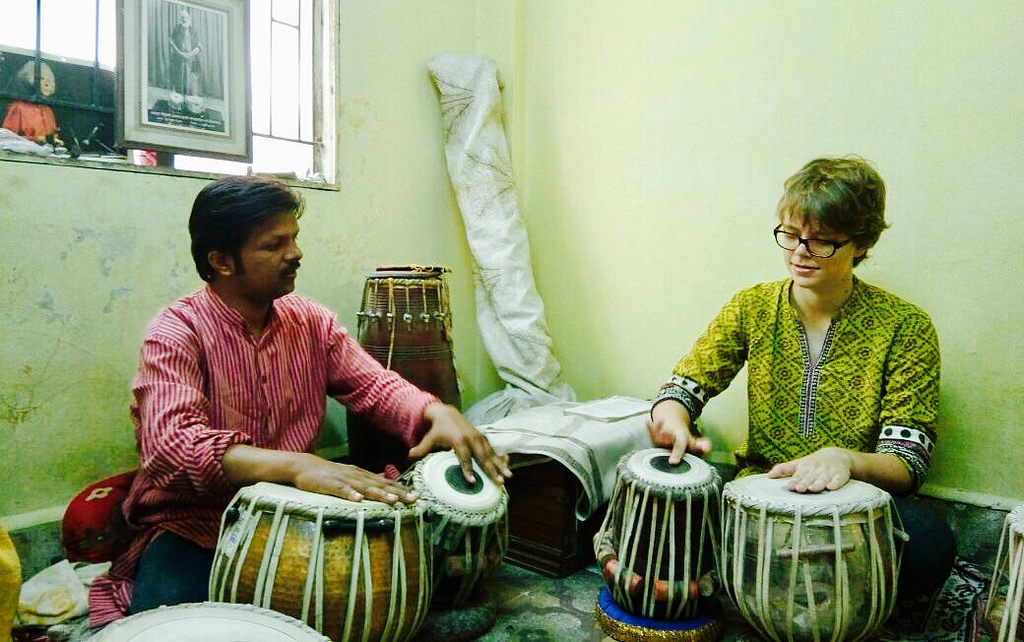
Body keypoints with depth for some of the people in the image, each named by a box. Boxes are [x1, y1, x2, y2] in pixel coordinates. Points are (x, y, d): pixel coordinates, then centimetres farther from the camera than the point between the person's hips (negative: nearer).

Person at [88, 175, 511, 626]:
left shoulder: (311, 321, 3)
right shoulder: (177, 332, -14)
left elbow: (373, 384, 0)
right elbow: (175, 442, -28)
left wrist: (436, 413, -23)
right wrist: (297, 465, -44)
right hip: (194, 524, -4)